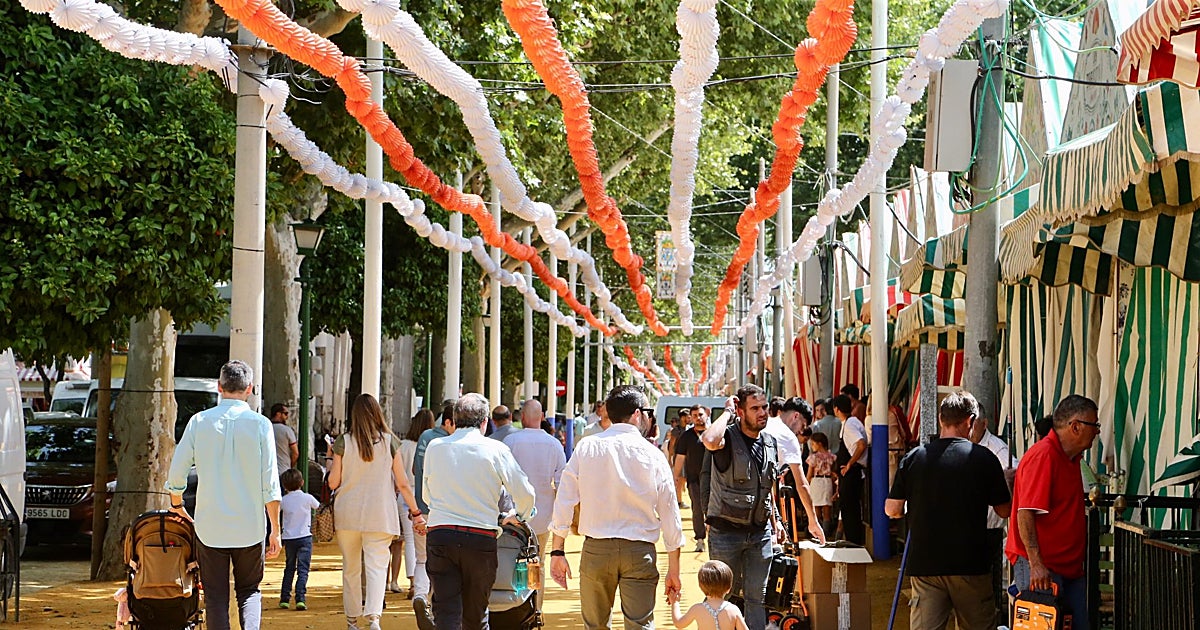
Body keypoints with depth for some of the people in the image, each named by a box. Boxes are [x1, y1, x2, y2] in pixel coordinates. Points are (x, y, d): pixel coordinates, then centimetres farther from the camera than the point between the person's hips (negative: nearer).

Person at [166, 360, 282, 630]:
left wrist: (177, 506, 20)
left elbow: (177, 473, 0)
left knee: (215, 597, 9)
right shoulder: (260, 424, -5)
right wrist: (275, 531, 1)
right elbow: (270, 484, -6)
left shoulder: (200, 421, -1)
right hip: (250, 527, 0)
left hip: (210, 526, 0)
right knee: (249, 591, 16)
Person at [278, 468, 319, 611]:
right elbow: (317, 505, 15)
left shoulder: (283, 501, -1)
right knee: (303, 569, -4)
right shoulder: (307, 498, -4)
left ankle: (284, 599, 14)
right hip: (305, 537, -2)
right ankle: (300, 598, -17)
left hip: (289, 538, 2)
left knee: (289, 568, 15)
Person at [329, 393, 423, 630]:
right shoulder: (390, 442, -3)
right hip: (380, 515, -1)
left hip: (348, 514, 1)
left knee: (351, 567, 13)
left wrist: (333, 466, 20)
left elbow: (333, 483, 1)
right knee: (377, 565, -5)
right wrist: (416, 512, 10)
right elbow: (402, 483, 0)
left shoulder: (344, 442, -3)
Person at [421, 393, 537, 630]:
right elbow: (525, 493, 1)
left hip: (439, 534, 1)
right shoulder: (496, 449, -2)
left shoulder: (435, 447, 6)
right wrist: (518, 516, 23)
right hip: (481, 537, -1)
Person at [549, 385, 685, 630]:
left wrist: (557, 551, 7)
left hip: (596, 548, 2)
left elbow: (564, 502, 1)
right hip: (639, 552, -1)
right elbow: (670, 515, 2)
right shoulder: (653, 455, 0)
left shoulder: (586, 448, 3)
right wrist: (674, 568, 9)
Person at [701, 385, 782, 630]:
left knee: (757, 596, 8)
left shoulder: (770, 442, 8)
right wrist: (727, 412, -23)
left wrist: (774, 519, 18)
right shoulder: (729, 437, -12)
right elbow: (710, 441, -39)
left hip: (760, 531, 5)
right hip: (726, 531, -5)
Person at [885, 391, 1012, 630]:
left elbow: (892, 509, 1)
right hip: (970, 565, -1)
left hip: (924, 564, 1)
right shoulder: (983, 458, -4)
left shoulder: (914, 457, 0)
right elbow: (1004, 510, 3)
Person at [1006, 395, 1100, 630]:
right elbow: (1025, 513, -21)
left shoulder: (1072, 457, 17)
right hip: (1041, 567, -10)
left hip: (1070, 566, 10)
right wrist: (1036, 564, -25)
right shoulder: (1042, 456, -15)